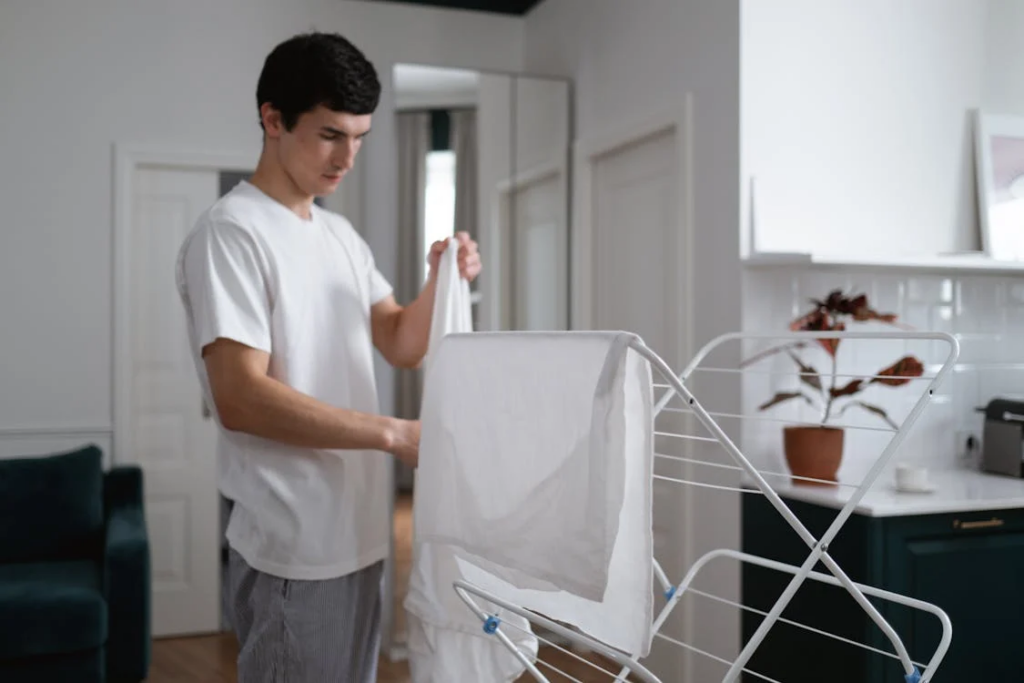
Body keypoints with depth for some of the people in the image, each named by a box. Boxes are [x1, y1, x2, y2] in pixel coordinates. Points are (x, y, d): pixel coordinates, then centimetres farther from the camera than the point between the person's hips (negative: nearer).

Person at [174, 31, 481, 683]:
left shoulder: (342, 233, 14)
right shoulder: (230, 232, -13)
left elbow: (403, 347, 15)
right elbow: (241, 399, -21)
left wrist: (441, 281, -5)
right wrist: (396, 434, -22)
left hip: (359, 534, 8)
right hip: (294, 552, -8)